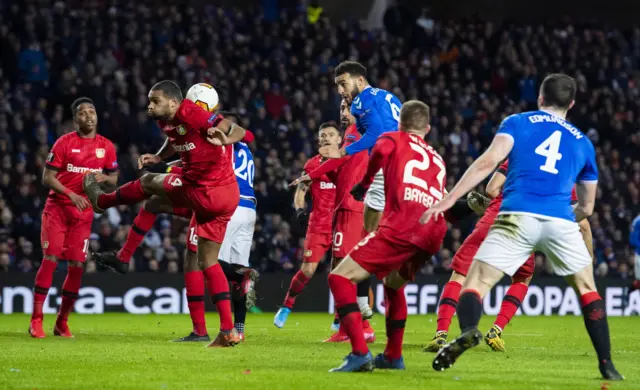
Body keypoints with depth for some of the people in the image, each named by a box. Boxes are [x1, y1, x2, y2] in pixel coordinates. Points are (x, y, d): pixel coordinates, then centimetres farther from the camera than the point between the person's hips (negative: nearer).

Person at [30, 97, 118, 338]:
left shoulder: (106, 147, 4)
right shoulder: (64, 143, -6)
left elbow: (114, 179, 14)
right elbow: (47, 178, -7)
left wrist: (104, 178, -11)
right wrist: (71, 195, -20)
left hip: (84, 212, 3)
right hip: (57, 208, -3)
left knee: (76, 265, 0)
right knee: (50, 259, -11)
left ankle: (62, 322, 12)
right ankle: (36, 320, -8)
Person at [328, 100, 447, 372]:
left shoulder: (394, 139, 18)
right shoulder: (437, 159, 33)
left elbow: (381, 150, -5)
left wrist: (364, 184, 8)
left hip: (401, 226, -6)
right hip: (434, 231, 7)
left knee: (340, 277, -2)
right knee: (393, 284, 33)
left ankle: (360, 353, -17)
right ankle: (393, 356, 32)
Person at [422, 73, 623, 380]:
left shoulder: (517, 122, 17)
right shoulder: (582, 142, 25)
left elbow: (488, 162, 0)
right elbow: (586, 208, 30)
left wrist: (447, 201, -4)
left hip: (518, 217, -2)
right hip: (560, 221, 2)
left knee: (476, 282, 2)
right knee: (586, 288, 22)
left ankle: (468, 330, -30)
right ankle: (606, 364, 16)